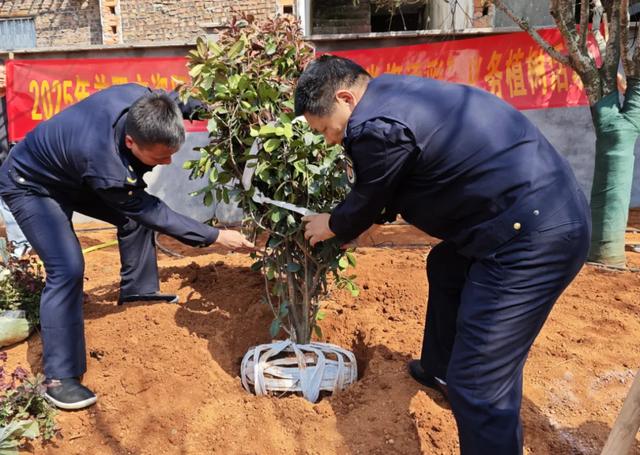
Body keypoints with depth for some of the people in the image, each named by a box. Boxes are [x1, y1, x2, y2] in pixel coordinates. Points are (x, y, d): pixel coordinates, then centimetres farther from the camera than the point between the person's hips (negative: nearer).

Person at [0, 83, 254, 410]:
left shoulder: (140, 100, -28)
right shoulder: (106, 168, -44)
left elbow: (171, 102, -2)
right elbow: (155, 214, -29)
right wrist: (217, 237, -24)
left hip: (71, 172, 8)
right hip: (30, 185, -8)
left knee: (135, 214, 10)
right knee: (67, 269, -22)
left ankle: (136, 289, 31)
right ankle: (59, 377, -11)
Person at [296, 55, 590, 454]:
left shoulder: (376, 127, -20)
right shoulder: (396, 92, 12)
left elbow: (367, 201, -1)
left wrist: (332, 227, 19)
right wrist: (348, 222, 33)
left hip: (535, 237, -11)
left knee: (480, 384, -7)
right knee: (446, 267, 32)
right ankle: (441, 370, 51)